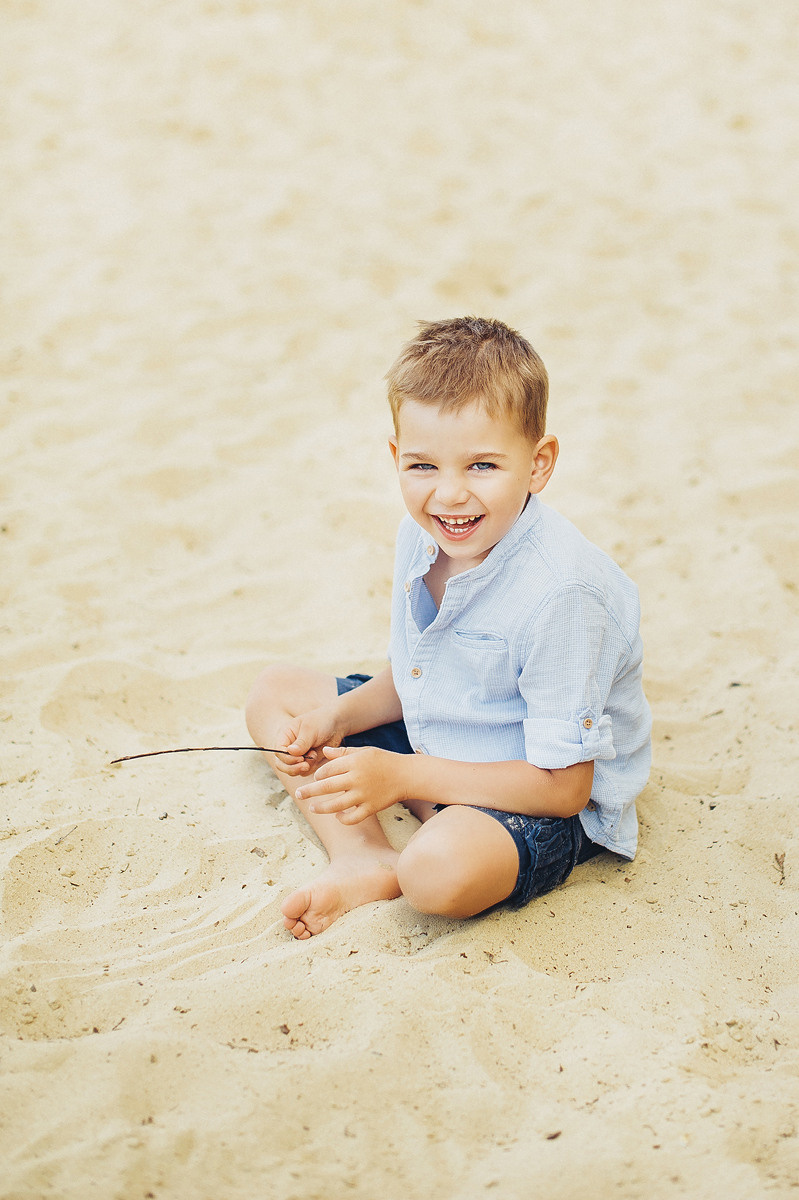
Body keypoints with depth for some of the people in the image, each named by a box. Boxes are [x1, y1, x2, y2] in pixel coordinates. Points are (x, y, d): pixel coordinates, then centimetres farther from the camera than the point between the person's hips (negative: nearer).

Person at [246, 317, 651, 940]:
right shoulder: (422, 536, -6)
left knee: (441, 869, -39)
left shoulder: (560, 595, -32)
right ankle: (363, 858, -11)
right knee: (275, 691, 9)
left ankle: (400, 869, -1)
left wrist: (401, 776, -28)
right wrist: (336, 719, -8)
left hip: (551, 807, -9)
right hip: (437, 743, 9)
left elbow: (562, 787, -28)